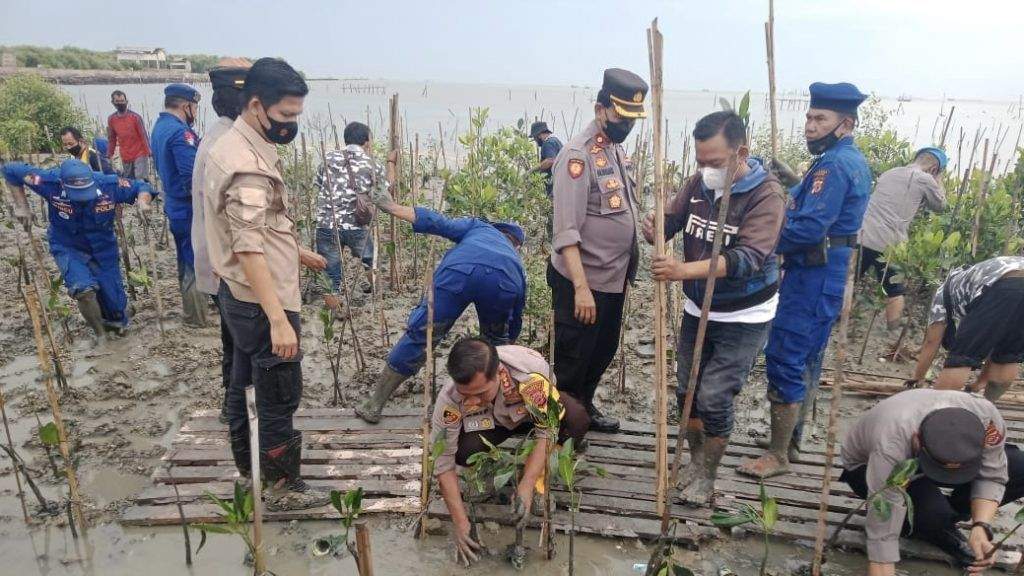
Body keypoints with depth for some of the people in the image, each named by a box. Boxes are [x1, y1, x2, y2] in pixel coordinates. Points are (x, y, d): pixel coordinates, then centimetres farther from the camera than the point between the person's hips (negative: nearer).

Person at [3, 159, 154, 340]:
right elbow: (11, 171, -11)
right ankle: (100, 336, -2)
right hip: (68, 248, -1)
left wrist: (143, 201, -35)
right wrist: (21, 206, -14)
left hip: (104, 249, 1)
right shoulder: (51, 182, -26)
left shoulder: (109, 184, -26)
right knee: (84, 289, -26)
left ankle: (117, 325, 43)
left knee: (115, 301, 7)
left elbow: (141, 187, -12)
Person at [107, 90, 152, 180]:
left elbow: (143, 135, -8)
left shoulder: (135, 117, -8)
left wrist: (149, 152, -15)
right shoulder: (111, 119, 4)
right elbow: (111, 139, 13)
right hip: (125, 158, 5)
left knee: (141, 180, -15)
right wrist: (109, 155, 13)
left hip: (140, 155, -5)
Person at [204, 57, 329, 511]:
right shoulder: (248, 165, -24)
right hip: (262, 300, -10)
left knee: (246, 382, 22)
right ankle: (284, 486, 17)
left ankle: (246, 462, 39)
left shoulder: (233, 147, 9)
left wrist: (295, 250, 26)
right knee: (280, 395, 2)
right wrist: (277, 318, -35)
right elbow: (249, 249, -31)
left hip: (239, 294, 10)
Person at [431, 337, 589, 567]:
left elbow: (548, 430, -34)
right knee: (464, 451, -32)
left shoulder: (531, 371, -43)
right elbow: (442, 460, -28)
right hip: (491, 423, 1)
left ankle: (539, 472, -5)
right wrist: (460, 522, -30)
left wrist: (526, 486, -42)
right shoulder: (450, 398, -36)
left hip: (535, 413, 0)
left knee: (575, 417, -33)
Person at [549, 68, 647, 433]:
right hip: (583, 281, -9)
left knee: (604, 351, 22)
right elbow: (566, 231, -25)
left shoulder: (616, 148, 8)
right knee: (573, 360, 7)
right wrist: (581, 288, -29)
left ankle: (584, 406, 42)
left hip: (614, 278, 9)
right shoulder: (579, 155, -19)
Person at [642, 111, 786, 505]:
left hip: (743, 318, -5)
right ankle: (696, 460, 34)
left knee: (714, 398, -4)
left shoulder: (766, 194, -21)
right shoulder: (698, 184, -4)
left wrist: (686, 270, -47)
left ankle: (706, 475, 18)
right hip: (698, 310, 6)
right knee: (687, 390, 12)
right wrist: (653, 229, -30)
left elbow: (747, 258, -33)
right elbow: (669, 224, -4)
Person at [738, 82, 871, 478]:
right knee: (807, 356, 20)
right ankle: (794, 433, 34)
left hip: (812, 274, -11)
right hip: (829, 271, 11)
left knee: (783, 359, -6)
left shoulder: (834, 165, -17)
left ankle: (778, 456, 2)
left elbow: (808, 227, -26)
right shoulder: (854, 160, 16)